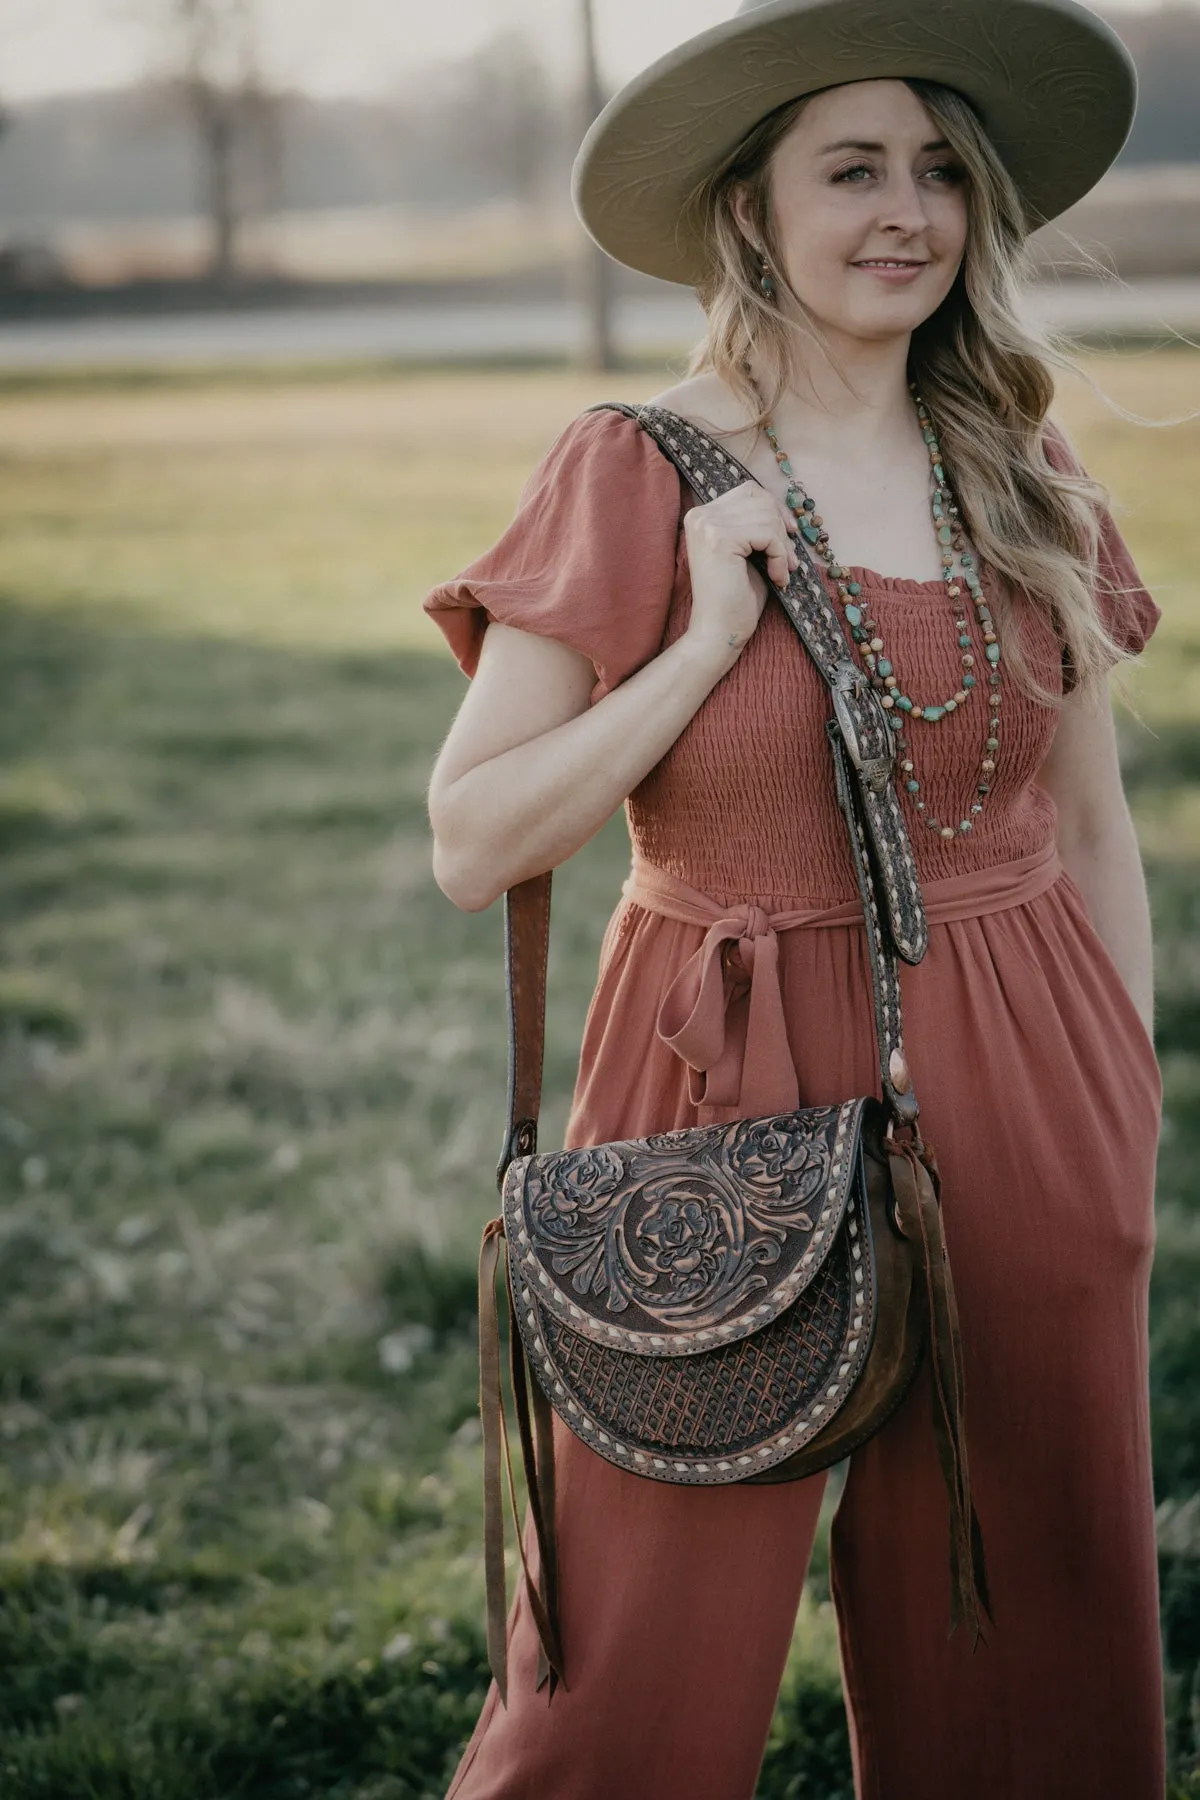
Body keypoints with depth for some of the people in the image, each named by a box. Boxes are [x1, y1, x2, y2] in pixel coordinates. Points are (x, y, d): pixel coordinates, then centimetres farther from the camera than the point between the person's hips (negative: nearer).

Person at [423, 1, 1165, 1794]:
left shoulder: (1024, 482, 6)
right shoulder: (634, 475, -6)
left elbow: (1093, 831, 13)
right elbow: (472, 844, -8)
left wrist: (1130, 1119, 10)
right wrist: (710, 638, -15)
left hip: (1022, 1102, 4)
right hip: (734, 1103, -3)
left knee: (1018, 1623, 13)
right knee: (645, 1655, 1)